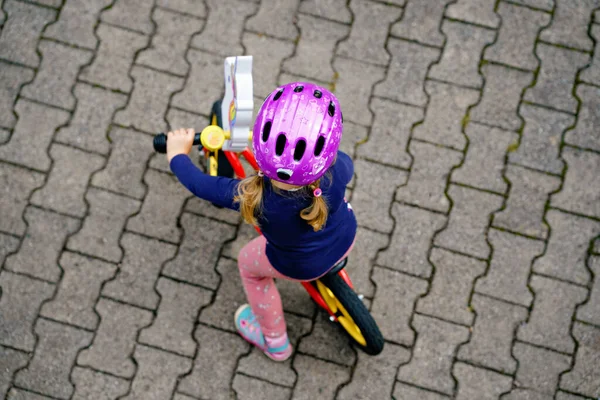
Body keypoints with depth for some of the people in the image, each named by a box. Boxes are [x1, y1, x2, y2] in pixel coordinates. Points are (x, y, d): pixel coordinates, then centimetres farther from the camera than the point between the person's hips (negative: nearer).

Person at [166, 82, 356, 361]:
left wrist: (178, 155, -3)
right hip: (346, 239, 2)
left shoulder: (253, 198, -40)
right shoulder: (335, 174, -36)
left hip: (300, 267, -2)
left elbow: (199, 184, -21)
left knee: (249, 264, 28)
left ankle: (274, 341, 47)